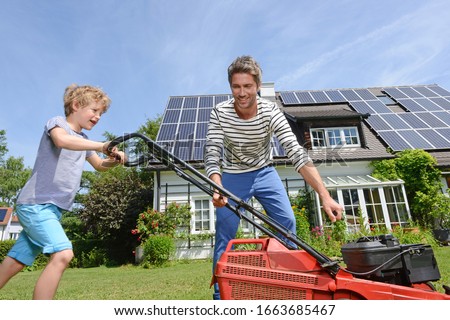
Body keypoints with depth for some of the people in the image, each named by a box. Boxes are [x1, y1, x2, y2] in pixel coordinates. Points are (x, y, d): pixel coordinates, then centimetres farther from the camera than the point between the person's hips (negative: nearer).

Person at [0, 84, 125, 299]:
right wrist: (101, 146, -32)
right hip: (35, 203, -8)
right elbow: (62, 140, -28)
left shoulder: (82, 141, 19)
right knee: (63, 254, -23)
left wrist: (114, 160, 3)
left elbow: (100, 166, 24)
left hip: (51, 208, 8)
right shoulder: (57, 122, -4)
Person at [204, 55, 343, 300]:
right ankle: (220, 295, 8)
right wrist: (217, 188, -47)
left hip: (264, 172, 2)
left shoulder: (271, 112, -22)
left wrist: (325, 195, -39)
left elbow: (296, 153, -30)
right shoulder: (219, 113, -22)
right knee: (224, 232, -7)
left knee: (287, 222, -7)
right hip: (232, 176, -1)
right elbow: (212, 155, -26)